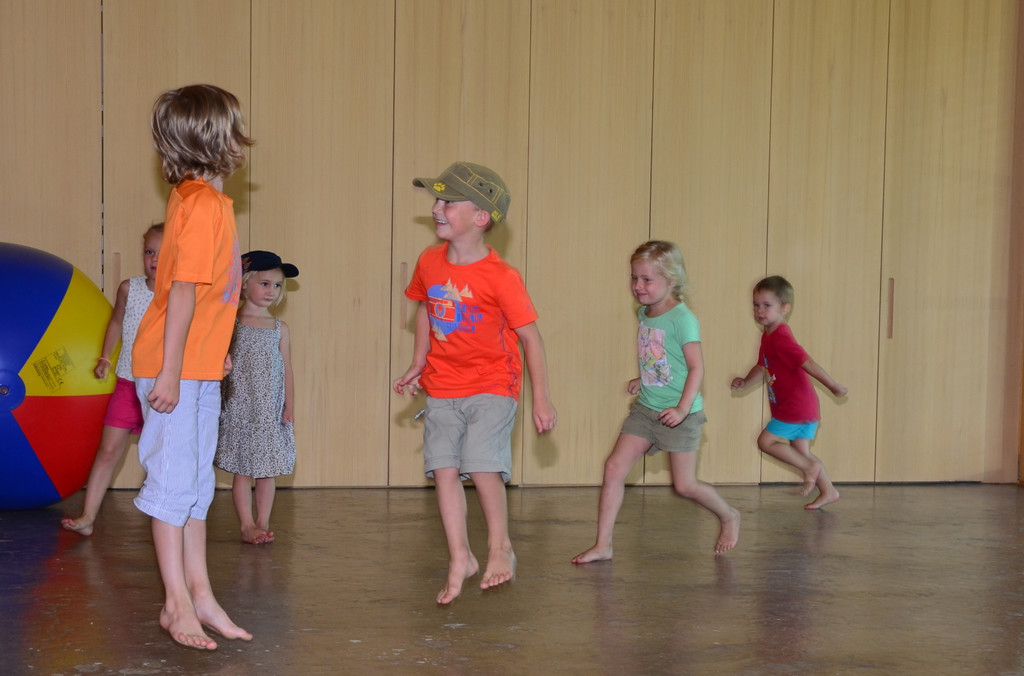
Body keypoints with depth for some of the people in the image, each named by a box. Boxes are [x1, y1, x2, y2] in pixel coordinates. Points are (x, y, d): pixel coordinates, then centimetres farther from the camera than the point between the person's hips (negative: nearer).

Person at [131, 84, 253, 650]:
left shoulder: (198, 198, 10)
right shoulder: (204, 204, -19)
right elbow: (183, 290, -22)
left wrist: (215, 347, 22)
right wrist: (170, 372, -23)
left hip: (199, 368, 10)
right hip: (175, 369, -10)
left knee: (196, 483, 14)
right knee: (175, 481, 0)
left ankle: (199, 594, 23)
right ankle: (177, 603, 10)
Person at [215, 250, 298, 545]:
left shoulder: (280, 328, 7)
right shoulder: (230, 321, -1)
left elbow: (286, 370, 8)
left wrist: (289, 406, 5)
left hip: (271, 410, 3)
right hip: (240, 408, -2)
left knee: (268, 469, 6)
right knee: (243, 469, 2)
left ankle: (263, 523, 15)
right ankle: (247, 525, 11)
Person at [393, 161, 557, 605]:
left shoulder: (502, 277, -17)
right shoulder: (429, 263, -1)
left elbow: (530, 336, -11)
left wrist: (541, 398, -9)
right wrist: (418, 365, 11)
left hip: (492, 387, -5)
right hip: (442, 386, 5)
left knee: (482, 465, -16)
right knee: (444, 470, -1)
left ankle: (500, 547, 8)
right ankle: (460, 559, 13)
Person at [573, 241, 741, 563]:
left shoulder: (682, 318, -17)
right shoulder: (643, 313, 5)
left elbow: (697, 367, -19)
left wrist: (683, 408, -26)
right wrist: (644, 379, 10)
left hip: (678, 414, -7)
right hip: (645, 408, 7)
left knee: (684, 485, 1)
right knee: (614, 466, -4)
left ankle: (729, 517, 31)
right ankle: (603, 545, 2)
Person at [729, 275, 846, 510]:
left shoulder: (780, 338, -22)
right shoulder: (768, 335, 9)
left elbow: (808, 363, -24)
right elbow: (762, 366, 17)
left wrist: (834, 387, -23)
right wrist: (744, 383, 0)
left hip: (795, 407, -10)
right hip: (806, 408, 10)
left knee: (766, 441, -5)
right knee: (800, 450, 16)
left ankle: (809, 467, 1)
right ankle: (828, 491, 22)